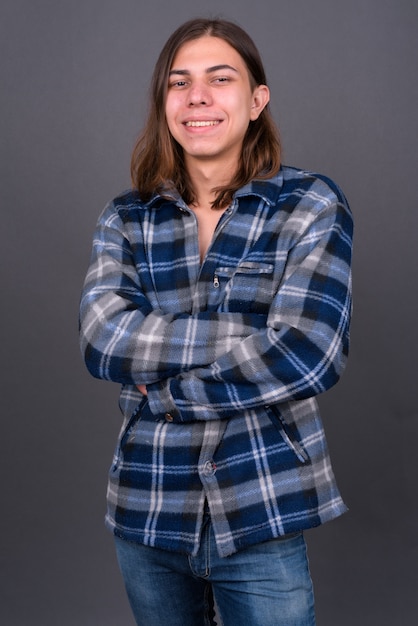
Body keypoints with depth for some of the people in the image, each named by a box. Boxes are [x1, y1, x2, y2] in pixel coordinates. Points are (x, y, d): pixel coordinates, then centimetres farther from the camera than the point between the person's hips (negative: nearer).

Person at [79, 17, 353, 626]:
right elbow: (102, 338, -13)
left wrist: (161, 388, -11)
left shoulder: (310, 205, -5)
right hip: (146, 508, 3)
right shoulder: (126, 219, 3)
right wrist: (253, 334, -18)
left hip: (260, 516, -3)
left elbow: (306, 356, -17)